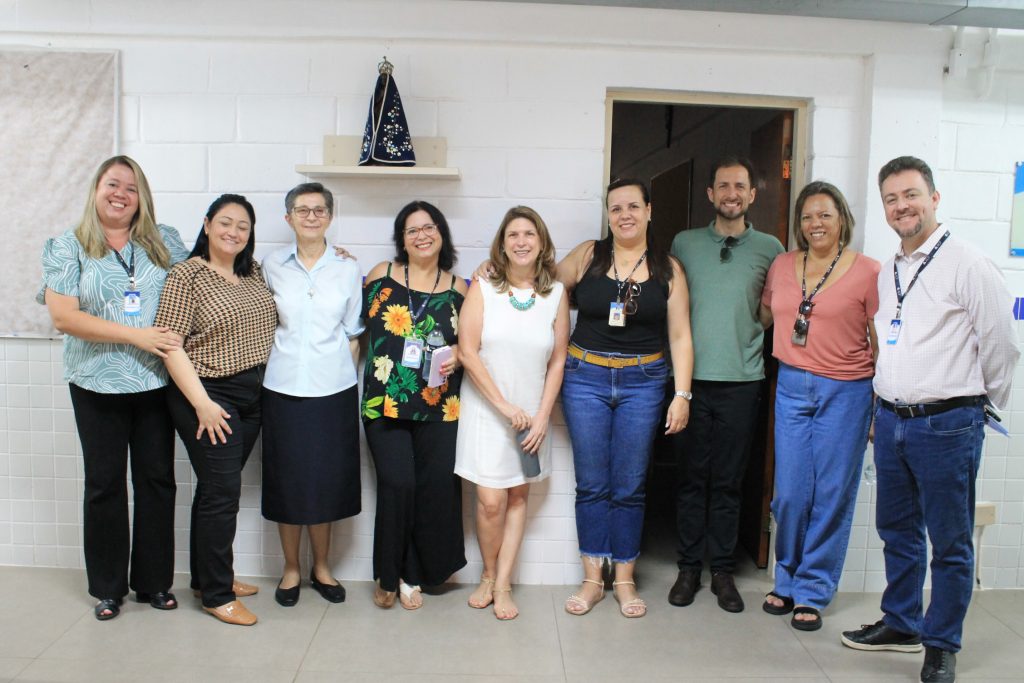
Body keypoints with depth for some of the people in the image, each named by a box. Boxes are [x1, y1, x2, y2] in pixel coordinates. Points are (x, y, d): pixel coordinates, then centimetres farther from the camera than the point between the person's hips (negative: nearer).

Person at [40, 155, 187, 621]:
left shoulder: (165, 241, 6)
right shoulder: (68, 248, -1)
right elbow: (63, 316, -11)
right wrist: (134, 335, -19)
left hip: (156, 382, 2)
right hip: (97, 386, -2)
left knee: (158, 481, 8)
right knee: (104, 485, 9)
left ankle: (154, 582, 23)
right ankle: (108, 588, 24)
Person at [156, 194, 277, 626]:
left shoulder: (253, 273, 9)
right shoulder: (186, 275, -10)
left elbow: (267, 326, 20)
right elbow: (170, 344, -15)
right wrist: (202, 403, -19)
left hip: (251, 396, 6)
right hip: (209, 396, -6)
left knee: (219, 488, 17)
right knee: (222, 492, -5)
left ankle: (209, 574, 31)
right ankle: (216, 595, 9)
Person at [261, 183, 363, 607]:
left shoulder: (347, 271, 4)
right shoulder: (271, 266, 3)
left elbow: (352, 334, 8)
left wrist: (346, 377, 3)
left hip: (334, 392, 0)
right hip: (283, 390, 0)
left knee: (327, 480, 6)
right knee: (286, 481, 5)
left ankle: (321, 567, 25)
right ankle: (291, 569, 23)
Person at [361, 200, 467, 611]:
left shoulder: (458, 289, 7)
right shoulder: (382, 275, 5)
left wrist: (456, 357, -4)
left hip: (439, 407, 2)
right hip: (384, 403, -1)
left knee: (436, 486, 0)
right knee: (396, 484, -8)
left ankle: (413, 574, 21)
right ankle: (389, 575, 15)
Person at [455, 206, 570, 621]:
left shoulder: (556, 293, 0)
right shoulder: (483, 288, -6)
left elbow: (558, 360, 2)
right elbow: (467, 353, -11)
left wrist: (542, 416, -4)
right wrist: (505, 406, -13)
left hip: (532, 414, 2)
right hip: (486, 410, -2)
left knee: (518, 496, 8)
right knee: (491, 500, -4)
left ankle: (503, 585, 21)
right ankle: (489, 576, 21)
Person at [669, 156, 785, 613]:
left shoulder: (770, 249, 5)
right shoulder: (684, 244, 7)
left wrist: (747, 331, 1)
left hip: (742, 380, 0)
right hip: (691, 376, 0)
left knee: (728, 481, 8)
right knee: (690, 477, 7)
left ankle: (723, 570, 20)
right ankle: (689, 567, 19)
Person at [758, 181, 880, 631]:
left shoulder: (867, 272, -4)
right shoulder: (782, 265, 7)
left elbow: (882, 345, -2)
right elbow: (763, 318, 21)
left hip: (845, 392, -3)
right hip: (791, 387, 3)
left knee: (832, 495, 3)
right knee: (790, 492, 6)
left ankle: (812, 592, 19)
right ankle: (787, 581, 26)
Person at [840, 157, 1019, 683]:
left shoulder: (967, 266, -10)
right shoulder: (886, 273, 12)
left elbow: (1000, 346, -5)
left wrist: (976, 404, 5)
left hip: (946, 427, -7)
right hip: (891, 421, 7)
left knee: (949, 543, 6)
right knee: (897, 531, 18)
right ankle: (900, 624, 34)